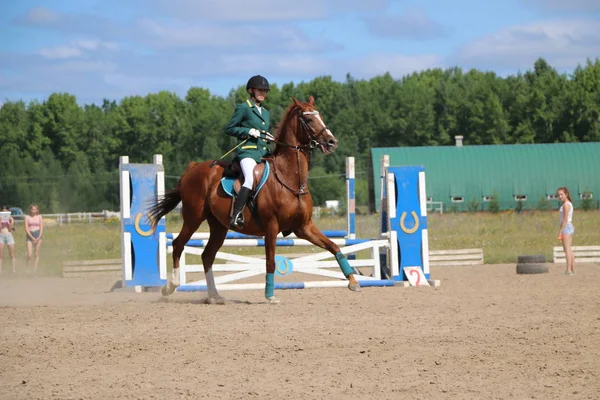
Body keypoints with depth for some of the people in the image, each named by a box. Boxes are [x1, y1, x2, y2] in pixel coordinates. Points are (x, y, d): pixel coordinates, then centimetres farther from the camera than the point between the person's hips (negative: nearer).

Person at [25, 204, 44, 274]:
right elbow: (26, 229, -2)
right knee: (29, 255, -11)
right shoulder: (27, 217, 2)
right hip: (29, 235, -1)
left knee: (36, 254, 0)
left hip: (38, 235, 1)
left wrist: (38, 238, -8)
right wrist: (32, 238, -10)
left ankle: (35, 270, 3)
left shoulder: (39, 217, 6)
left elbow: (41, 228, 5)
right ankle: (27, 267, 9)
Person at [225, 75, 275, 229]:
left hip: (264, 152, 8)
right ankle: (236, 216, -34)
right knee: (251, 180, -30)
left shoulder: (265, 112, 25)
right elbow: (230, 129, 0)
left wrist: (269, 138, 10)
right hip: (248, 151, -8)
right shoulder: (243, 108, 2)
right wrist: (249, 131, -11)